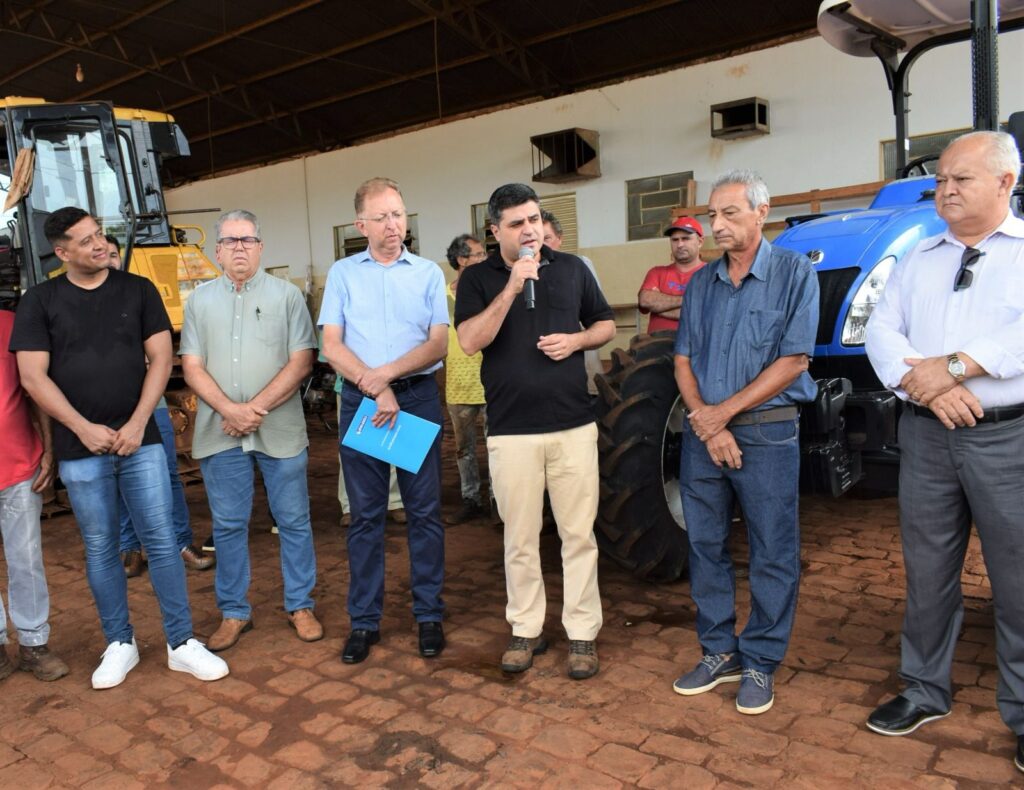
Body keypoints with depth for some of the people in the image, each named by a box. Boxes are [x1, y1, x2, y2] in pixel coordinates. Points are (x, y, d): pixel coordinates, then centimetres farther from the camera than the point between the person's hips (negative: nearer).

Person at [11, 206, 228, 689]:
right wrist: (84, 428, -11)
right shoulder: (39, 301, 2)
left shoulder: (138, 290, 4)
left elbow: (160, 359, 1)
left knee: (161, 541, 1)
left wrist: (137, 423, -9)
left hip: (140, 441, 0)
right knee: (100, 549, 9)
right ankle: (119, 644, 25)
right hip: (80, 450, 0)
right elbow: (33, 377, -2)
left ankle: (181, 643, 12)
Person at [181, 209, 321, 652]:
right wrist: (230, 410, -12)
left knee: (293, 521, 5)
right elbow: (192, 367, 4)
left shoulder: (286, 295, 4)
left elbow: (301, 361, -4)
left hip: (280, 429, -2)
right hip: (219, 432, 2)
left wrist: (257, 408, -13)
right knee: (228, 525, 9)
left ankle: (300, 606, 20)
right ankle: (234, 613, 22)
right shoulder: (200, 301, 11)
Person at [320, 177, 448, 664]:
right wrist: (375, 389, -13)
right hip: (359, 402, 0)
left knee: (425, 511, 4)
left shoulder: (428, 273, 7)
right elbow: (332, 346, 0)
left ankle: (429, 615, 16)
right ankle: (364, 621, 16)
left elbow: (439, 343, -2)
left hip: (418, 397, 0)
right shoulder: (343, 273, 8)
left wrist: (387, 373, -15)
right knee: (365, 514, 6)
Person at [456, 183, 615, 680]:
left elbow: (606, 325, 15)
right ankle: (526, 630, 25)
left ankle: (582, 632, 20)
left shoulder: (572, 268, 7)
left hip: (574, 425, 1)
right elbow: (470, 342, -13)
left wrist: (576, 340, -7)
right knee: (520, 538, 9)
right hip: (511, 430, -1)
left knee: (579, 534, 6)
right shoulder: (477, 278, 2)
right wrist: (512, 288, -19)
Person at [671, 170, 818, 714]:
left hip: (767, 431, -4)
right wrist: (704, 419, -9)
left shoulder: (794, 274, -4)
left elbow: (793, 361, -11)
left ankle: (761, 662, 20)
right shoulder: (700, 284, 10)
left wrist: (725, 411, -13)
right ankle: (719, 652, 27)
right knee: (705, 546, 11)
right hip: (702, 432, 5)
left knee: (772, 555, 4)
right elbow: (683, 362, 7)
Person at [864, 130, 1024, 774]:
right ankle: (926, 690, 26)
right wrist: (922, 383, -13)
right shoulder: (919, 260, 14)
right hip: (927, 434, 4)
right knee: (928, 572, 12)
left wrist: (954, 367, -20)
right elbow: (882, 331, 3)